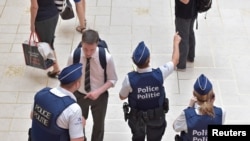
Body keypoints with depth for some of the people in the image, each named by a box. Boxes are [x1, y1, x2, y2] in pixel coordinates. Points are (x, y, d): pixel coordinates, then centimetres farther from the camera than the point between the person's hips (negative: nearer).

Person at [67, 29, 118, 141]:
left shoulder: (106, 57, -28)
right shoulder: (74, 56, -25)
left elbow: (112, 80, -14)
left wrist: (98, 92, -28)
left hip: (100, 96, 0)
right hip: (79, 95, 0)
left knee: (99, 124, 25)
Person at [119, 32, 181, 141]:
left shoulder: (130, 78, -30)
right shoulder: (159, 74, -28)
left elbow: (122, 96, -10)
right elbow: (175, 60, -7)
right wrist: (176, 42, 9)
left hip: (137, 117, 0)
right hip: (157, 116, 0)